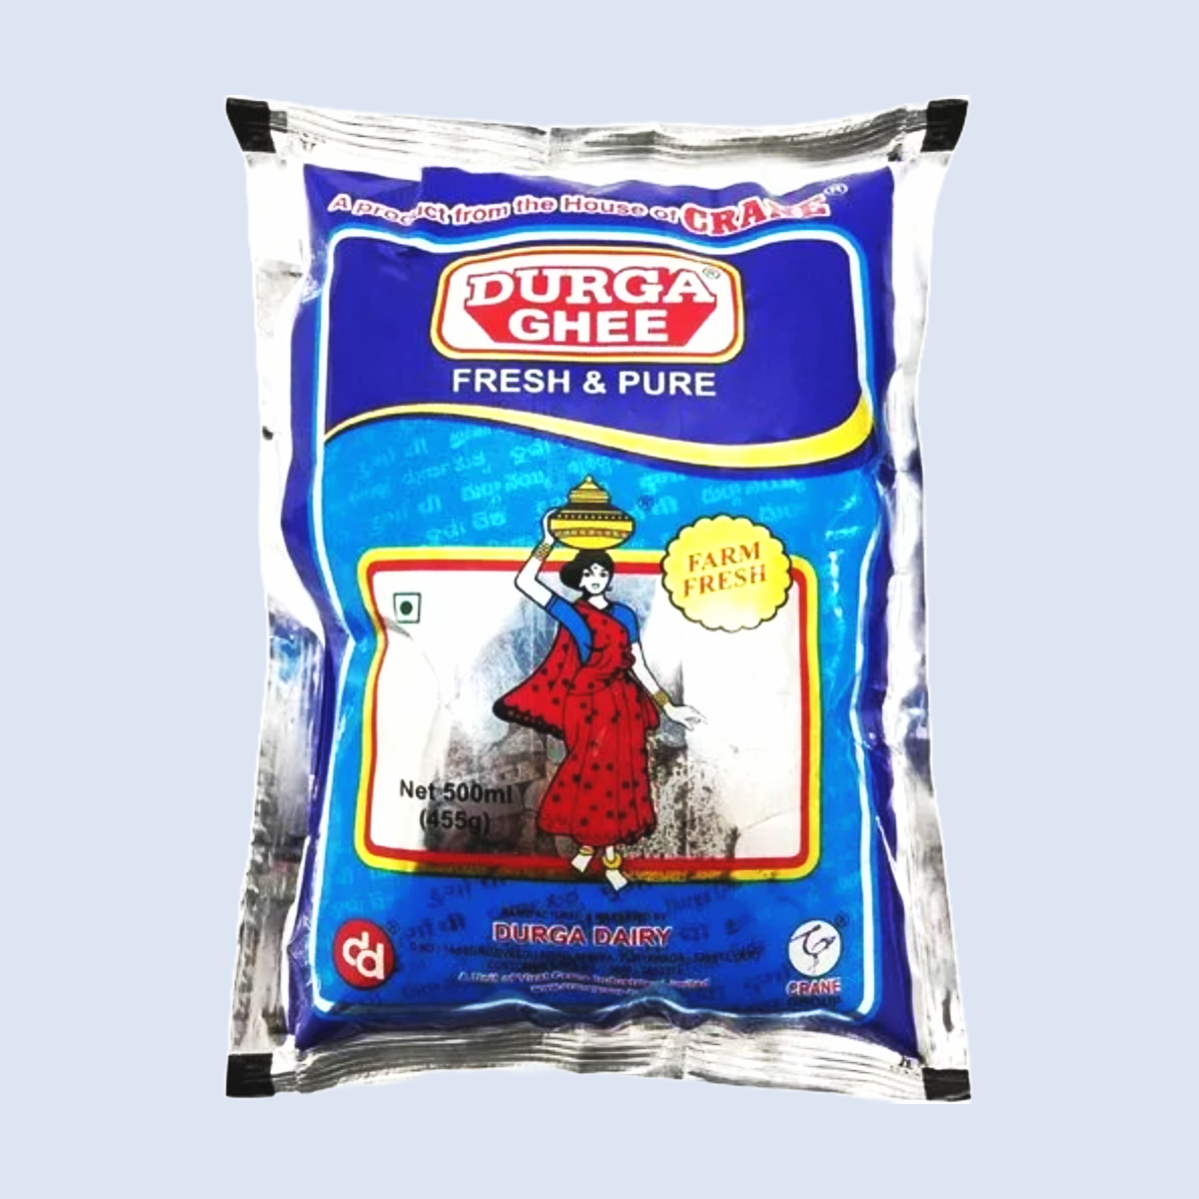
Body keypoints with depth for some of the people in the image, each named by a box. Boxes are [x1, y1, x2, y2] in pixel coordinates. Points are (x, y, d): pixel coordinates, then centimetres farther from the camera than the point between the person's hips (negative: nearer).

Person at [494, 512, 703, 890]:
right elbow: (524, 582, -11)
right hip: (585, 707, -2)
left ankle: (601, 849, 26)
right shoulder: (569, 613, -1)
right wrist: (548, 542, -11)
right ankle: (600, 850, 27)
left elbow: (638, 666, 5)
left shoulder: (624, 614, 5)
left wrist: (668, 707, 1)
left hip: (622, 706, 2)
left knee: (617, 777, 7)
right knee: (589, 776, 6)